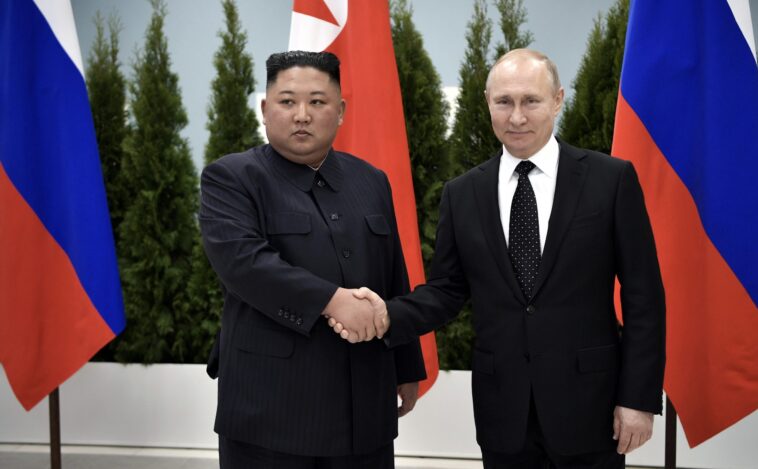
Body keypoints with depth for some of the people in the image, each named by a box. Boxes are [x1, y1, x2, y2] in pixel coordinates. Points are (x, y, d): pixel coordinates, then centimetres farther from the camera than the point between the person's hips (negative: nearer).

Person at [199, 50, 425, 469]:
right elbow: (240, 259, -20)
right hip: (270, 403, -4)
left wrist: (407, 368, 15)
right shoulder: (230, 179, -3)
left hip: (364, 404, 5)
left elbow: (394, 284, 14)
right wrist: (332, 300, -25)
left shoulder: (371, 182, 12)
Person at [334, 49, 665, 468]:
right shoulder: (462, 193, 4)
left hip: (587, 401, -2)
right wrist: (389, 315, -14)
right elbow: (446, 290, 6)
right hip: (502, 409, 3)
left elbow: (643, 295, -4)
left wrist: (639, 397, -7)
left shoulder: (611, 178, -4)